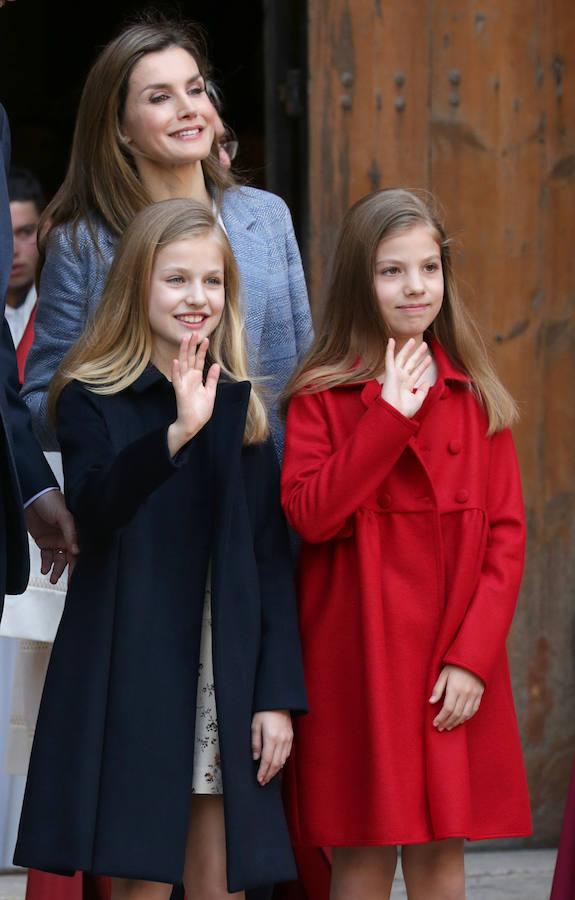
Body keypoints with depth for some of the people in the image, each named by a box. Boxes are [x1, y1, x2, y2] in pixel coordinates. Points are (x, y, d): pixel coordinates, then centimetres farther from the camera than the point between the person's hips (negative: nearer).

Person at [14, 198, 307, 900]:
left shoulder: (241, 411, 12)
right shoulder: (92, 401, 0)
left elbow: (271, 560, 9)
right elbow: (93, 502, -20)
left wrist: (278, 695, 1)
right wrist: (179, 432, -35)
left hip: (226, 676, 3)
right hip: (132, 675, -3)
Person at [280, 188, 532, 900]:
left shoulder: (476, 398, 8)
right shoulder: (322, 395, 1)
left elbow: (505, 534, 4)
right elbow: (309, 515, -13)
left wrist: (473, 655, -7)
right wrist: (389, 415, -16)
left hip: (453, 671, 2)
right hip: (359, 660, -2)